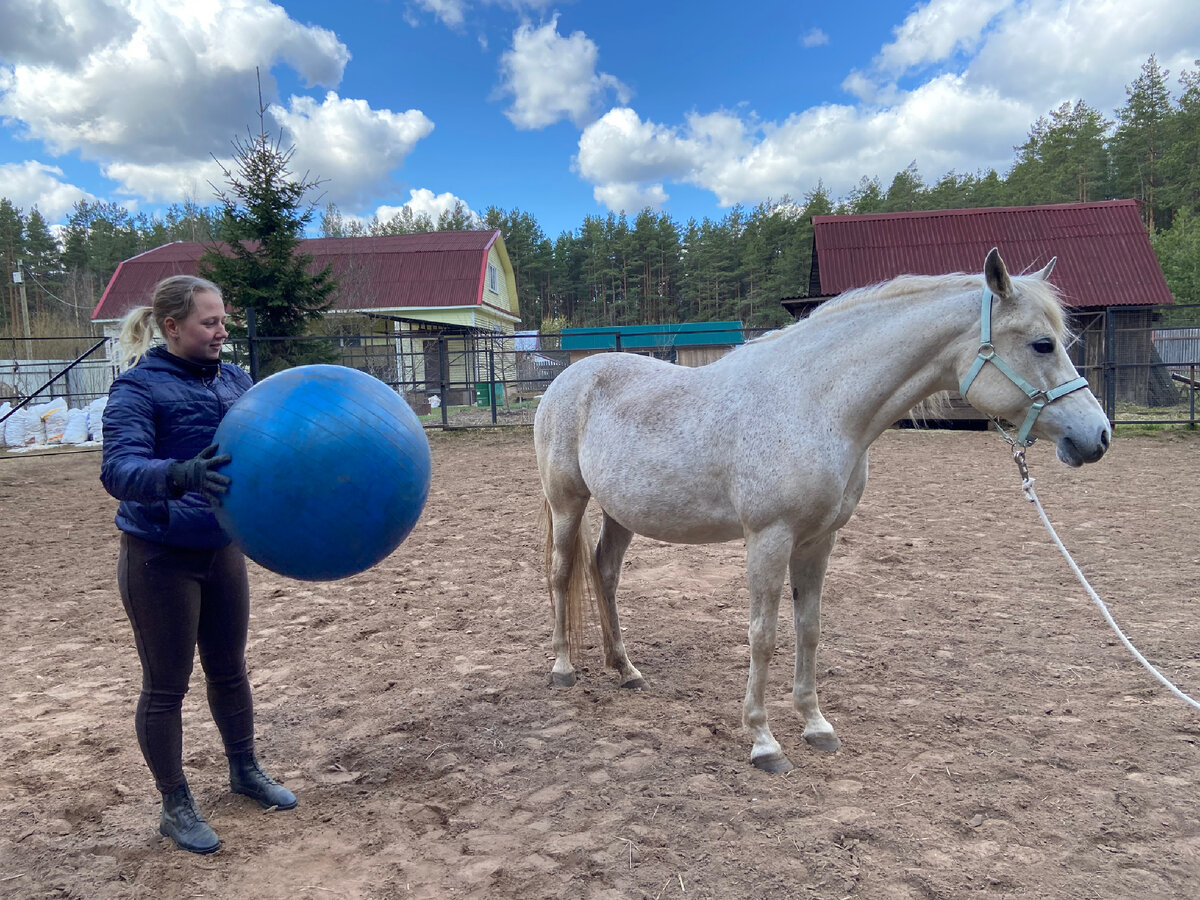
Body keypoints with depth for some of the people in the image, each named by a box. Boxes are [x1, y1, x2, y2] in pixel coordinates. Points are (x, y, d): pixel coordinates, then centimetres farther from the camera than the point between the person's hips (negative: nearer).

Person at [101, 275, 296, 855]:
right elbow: (119, 469, -26)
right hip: (160, 559, -5)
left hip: (222, 549, 5)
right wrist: (178, 474, -46)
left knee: (229, 668, 19)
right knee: (166, 686, 8)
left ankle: (245, 772, 39)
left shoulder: (233, 380, 2)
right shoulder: (139, 387, -15)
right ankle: (175, 807, 26)